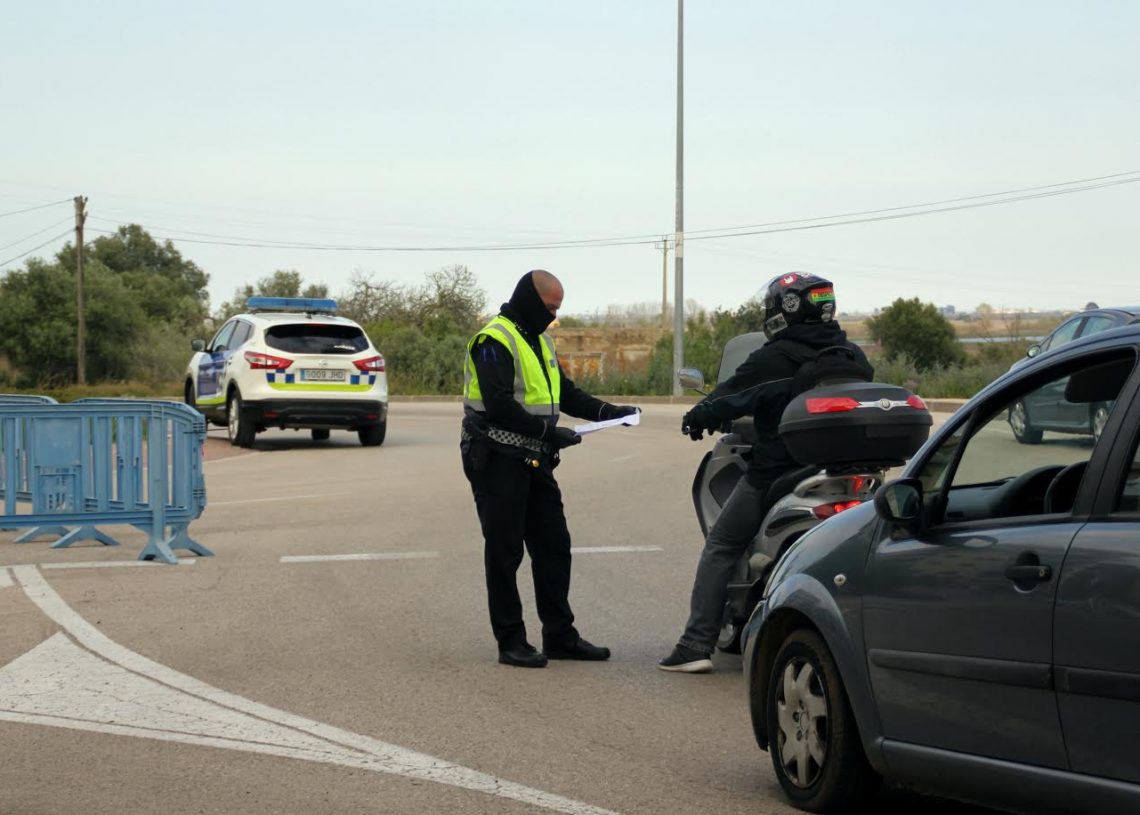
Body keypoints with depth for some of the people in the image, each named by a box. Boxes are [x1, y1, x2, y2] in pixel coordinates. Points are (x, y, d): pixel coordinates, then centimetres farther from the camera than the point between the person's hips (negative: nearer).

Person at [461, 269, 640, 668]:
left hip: (534, 458, 9)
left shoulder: (539, 340, 18)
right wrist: (548, 431, -24)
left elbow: (566, 393, 21)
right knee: (504, 551, -3)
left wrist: (608, 411, 6)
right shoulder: (494, 341, -13)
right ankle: (511, 641, 1)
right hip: (498, 459, -9)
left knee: (553, 546, 9)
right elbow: (498, 405, -22)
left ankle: (560, 635, 16)